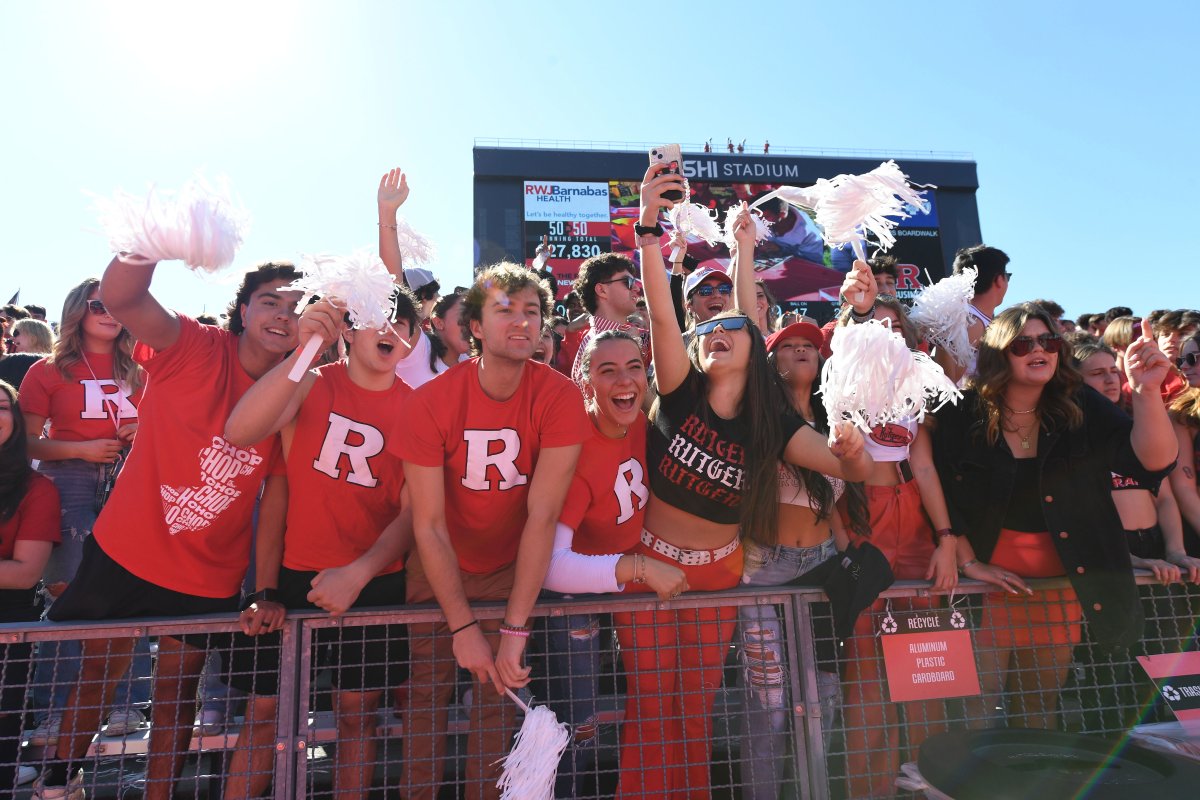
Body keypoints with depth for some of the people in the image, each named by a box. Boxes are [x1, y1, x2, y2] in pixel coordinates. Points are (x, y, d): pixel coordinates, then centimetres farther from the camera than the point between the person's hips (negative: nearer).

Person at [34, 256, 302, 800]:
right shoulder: (195, 349, -16)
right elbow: (118, 296, -34)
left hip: (209, 579, 1)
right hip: (123, 555, -1)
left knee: (178, 694, 16)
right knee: (96, 677, 20)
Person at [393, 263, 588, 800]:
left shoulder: (559, 397, -20)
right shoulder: (430, 401, -20)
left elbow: (542, 514, -23)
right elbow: (429, 525, -18)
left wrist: (514, 629, -25)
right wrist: (462, 626, -22)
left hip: (512, 567, 0)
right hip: (438, 569, 0)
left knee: (498, 695, 6)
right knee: (427, 694, 6)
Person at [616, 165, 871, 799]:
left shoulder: (771, 426, -8)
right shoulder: (681, 395, -13)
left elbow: (852, 469, -14)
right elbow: (661, 315, -26)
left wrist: (852, 452, -38)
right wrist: (649, 226, -36)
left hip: (717, 570, 2)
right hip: (649, 560, -1)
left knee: (696, 709, 13)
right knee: (650, 708, 4)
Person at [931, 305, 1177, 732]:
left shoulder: (1082, 408, -1)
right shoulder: (963, 415, -8)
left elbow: (1153, 461, -13)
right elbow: (944, 497, -7)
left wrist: (1146, 391, -27)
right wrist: (968, 563, -11)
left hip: (1065, 581, 3)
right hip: (989, 579, -3)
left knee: (1042, 706, 17)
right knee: (976, 701, 1)